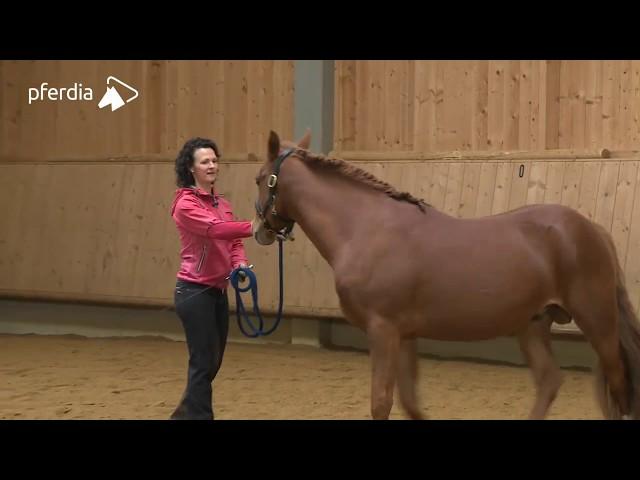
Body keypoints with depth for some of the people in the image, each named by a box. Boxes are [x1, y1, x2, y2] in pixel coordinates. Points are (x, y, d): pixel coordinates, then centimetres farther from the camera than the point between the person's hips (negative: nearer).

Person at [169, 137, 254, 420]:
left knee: (212, 362, 16)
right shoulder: (185, 205, -14)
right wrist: (255, 227, -41)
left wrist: (240, 264, -15)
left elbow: (233, 241, 8)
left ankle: (184, 415, 32)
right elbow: (215, 229, -29)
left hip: (218, 291, 8)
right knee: (204, 363, -4)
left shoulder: (223, 204, 12)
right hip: (195, 292, -8)